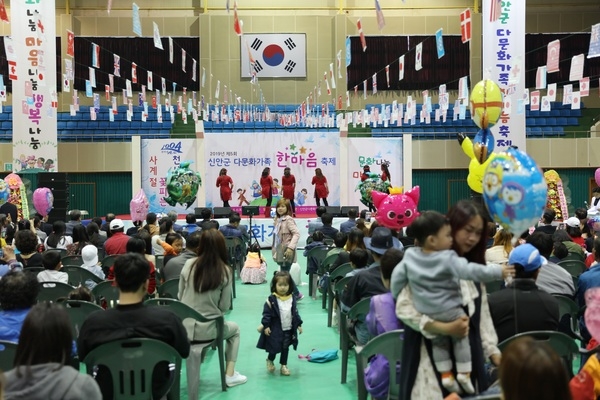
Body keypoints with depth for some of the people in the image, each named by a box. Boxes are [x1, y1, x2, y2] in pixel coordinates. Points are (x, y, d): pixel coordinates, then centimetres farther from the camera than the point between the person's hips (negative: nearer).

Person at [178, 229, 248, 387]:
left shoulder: (189, 265, -4)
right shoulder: (225, 271, -11)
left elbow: (180, 296, 5)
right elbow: (224, 306, -6)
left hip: (183, 328, 3)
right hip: (207, 330, -3)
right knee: (234, 329, 29)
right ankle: (230, 375, 24)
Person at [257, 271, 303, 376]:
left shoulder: (292, 299, 0)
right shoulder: (271, 299, -14)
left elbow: (295, 313, 9)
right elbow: (266, 313, -11)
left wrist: (298, 324, 8)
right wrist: (265, 326, -15)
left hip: (288, 330, 4)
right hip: (275, 329, -4)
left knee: (285, 348, 12)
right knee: (274, 348, 5)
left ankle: (284, 365, 27)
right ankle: (269, 360, 35)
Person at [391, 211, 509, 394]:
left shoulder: (409, 256, -6)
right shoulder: (447, 259, -22)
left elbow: (397, 276, 0)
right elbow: (471, 271, -25)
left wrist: (396, 296, 16)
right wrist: (498, 271, -18)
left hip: (425, 313, 5)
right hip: (450, 310, -5)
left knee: (438, 342, 24)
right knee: (461, 339, 18)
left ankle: (445, 374, 22)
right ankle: (464, 372, 17)